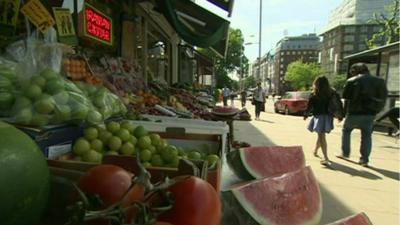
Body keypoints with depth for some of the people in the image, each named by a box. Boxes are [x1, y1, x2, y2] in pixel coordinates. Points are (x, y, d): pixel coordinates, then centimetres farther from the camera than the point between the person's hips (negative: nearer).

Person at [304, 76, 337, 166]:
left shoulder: (314, 94, -7)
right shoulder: (332, 93, 4)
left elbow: (309, 106, -5)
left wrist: (306, 115, 9)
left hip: (319, 117, -5)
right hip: (328, 117, 5)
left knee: (321, 137, -5)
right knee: (321, 135, 22)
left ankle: (326, 158, -13)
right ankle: (315, 150, 42)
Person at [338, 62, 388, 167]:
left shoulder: (352, 81, -7)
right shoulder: (379, 81, 9)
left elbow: (346, 98, -6)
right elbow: (383, 98, 8)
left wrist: (343, 113, 1)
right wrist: (375, 110, 9)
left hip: (354, 112, -3)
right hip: (370, 113, 4)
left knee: (346, 131, 16)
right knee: (367, 135, 9)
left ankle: (345, 153, 21)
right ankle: (364, 159, 9)